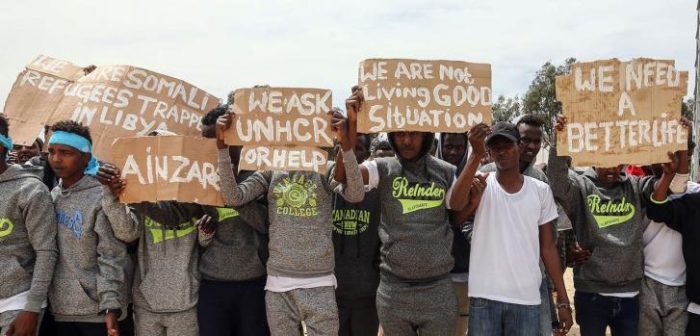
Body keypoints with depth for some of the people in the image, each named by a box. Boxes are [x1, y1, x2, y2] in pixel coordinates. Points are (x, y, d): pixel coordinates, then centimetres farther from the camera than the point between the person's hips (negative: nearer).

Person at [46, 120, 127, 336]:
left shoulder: (101, 197, -11)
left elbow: (112, 258, -14)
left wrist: (111, 307, -20)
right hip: (59, 309, 5)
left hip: (96, 310, -5)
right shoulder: (51, 196, 7)